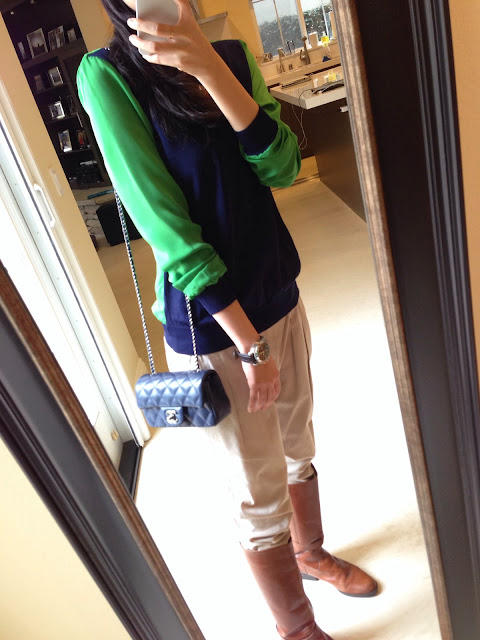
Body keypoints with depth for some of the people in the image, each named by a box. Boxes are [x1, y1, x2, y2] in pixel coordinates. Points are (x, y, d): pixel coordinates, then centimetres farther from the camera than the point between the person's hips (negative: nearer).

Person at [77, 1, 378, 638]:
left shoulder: (231, 54, 4)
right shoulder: (107, 74, -12)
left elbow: (281, 167, -10)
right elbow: (167, 229, -18)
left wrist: (206, 64, -23)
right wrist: (250, 345, -17)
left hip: (278, 297, 6)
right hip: (211, 327, -5)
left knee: (299, 449, 24)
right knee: (263, 499, 11)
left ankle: (311, 552, 54)